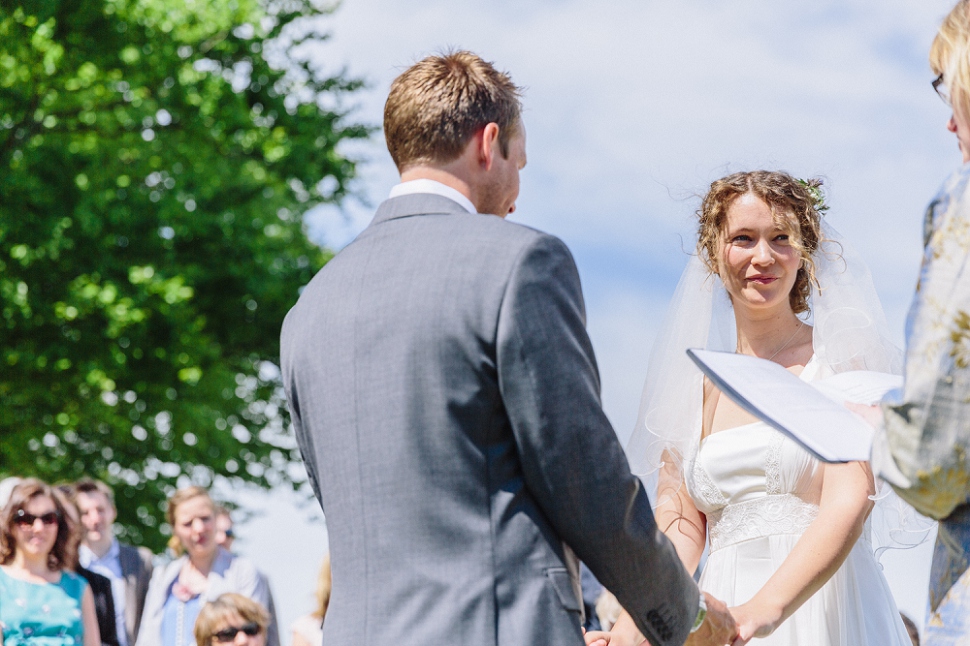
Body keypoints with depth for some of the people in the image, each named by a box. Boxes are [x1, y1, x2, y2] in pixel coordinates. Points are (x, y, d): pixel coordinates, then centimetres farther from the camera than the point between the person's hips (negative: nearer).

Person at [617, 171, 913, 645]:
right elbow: (681, 523, 7)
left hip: (826, 606, -3)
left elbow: (849, 501, -12)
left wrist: (764, 608, -26)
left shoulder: (842, 357, 0)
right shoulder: (697, 387, 12)